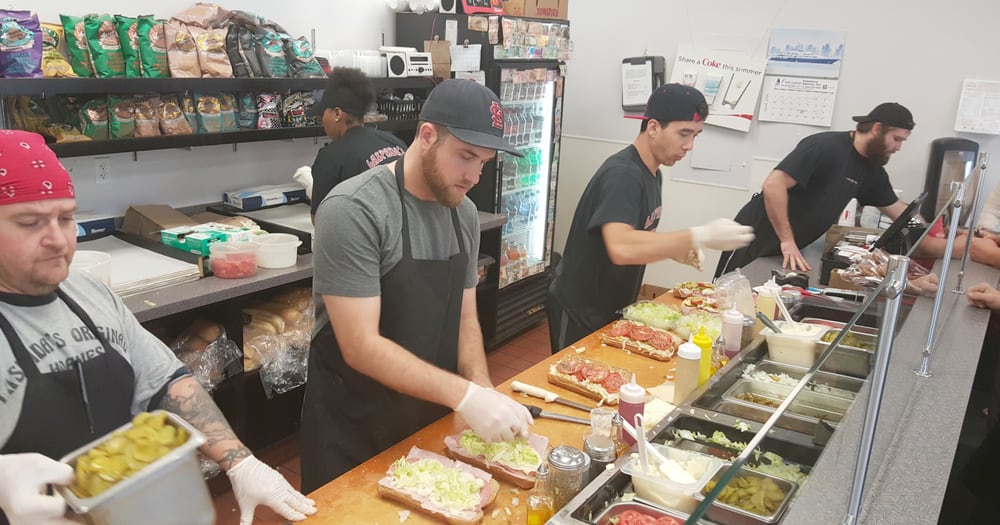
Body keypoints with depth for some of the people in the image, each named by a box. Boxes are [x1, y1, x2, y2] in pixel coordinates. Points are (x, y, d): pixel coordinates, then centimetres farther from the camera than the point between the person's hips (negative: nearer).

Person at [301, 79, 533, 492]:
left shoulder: (464, 214, -1)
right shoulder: (353, 211, -23)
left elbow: (465, 319, 5)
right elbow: (360, 347, -26)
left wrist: (483, 392, -13)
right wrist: (465, 395, -31)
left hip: (432, 417, 7)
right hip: (353, 426, -6)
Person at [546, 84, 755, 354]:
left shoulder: (652, 174, 6)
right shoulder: (622, 174, -24)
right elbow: (621, 247, -40)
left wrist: (678, 249, -1)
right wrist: (701, 236, -40)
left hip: (612, 309, 9)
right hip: (580, 314, -9)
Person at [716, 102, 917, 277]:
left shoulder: (872, 170, 6)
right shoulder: (825, 146, -21)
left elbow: (895, 209, 20)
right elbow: (772, 186, -29)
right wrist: (787, 241, -29)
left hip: (792, 247, 8)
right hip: (757, 238, -8)